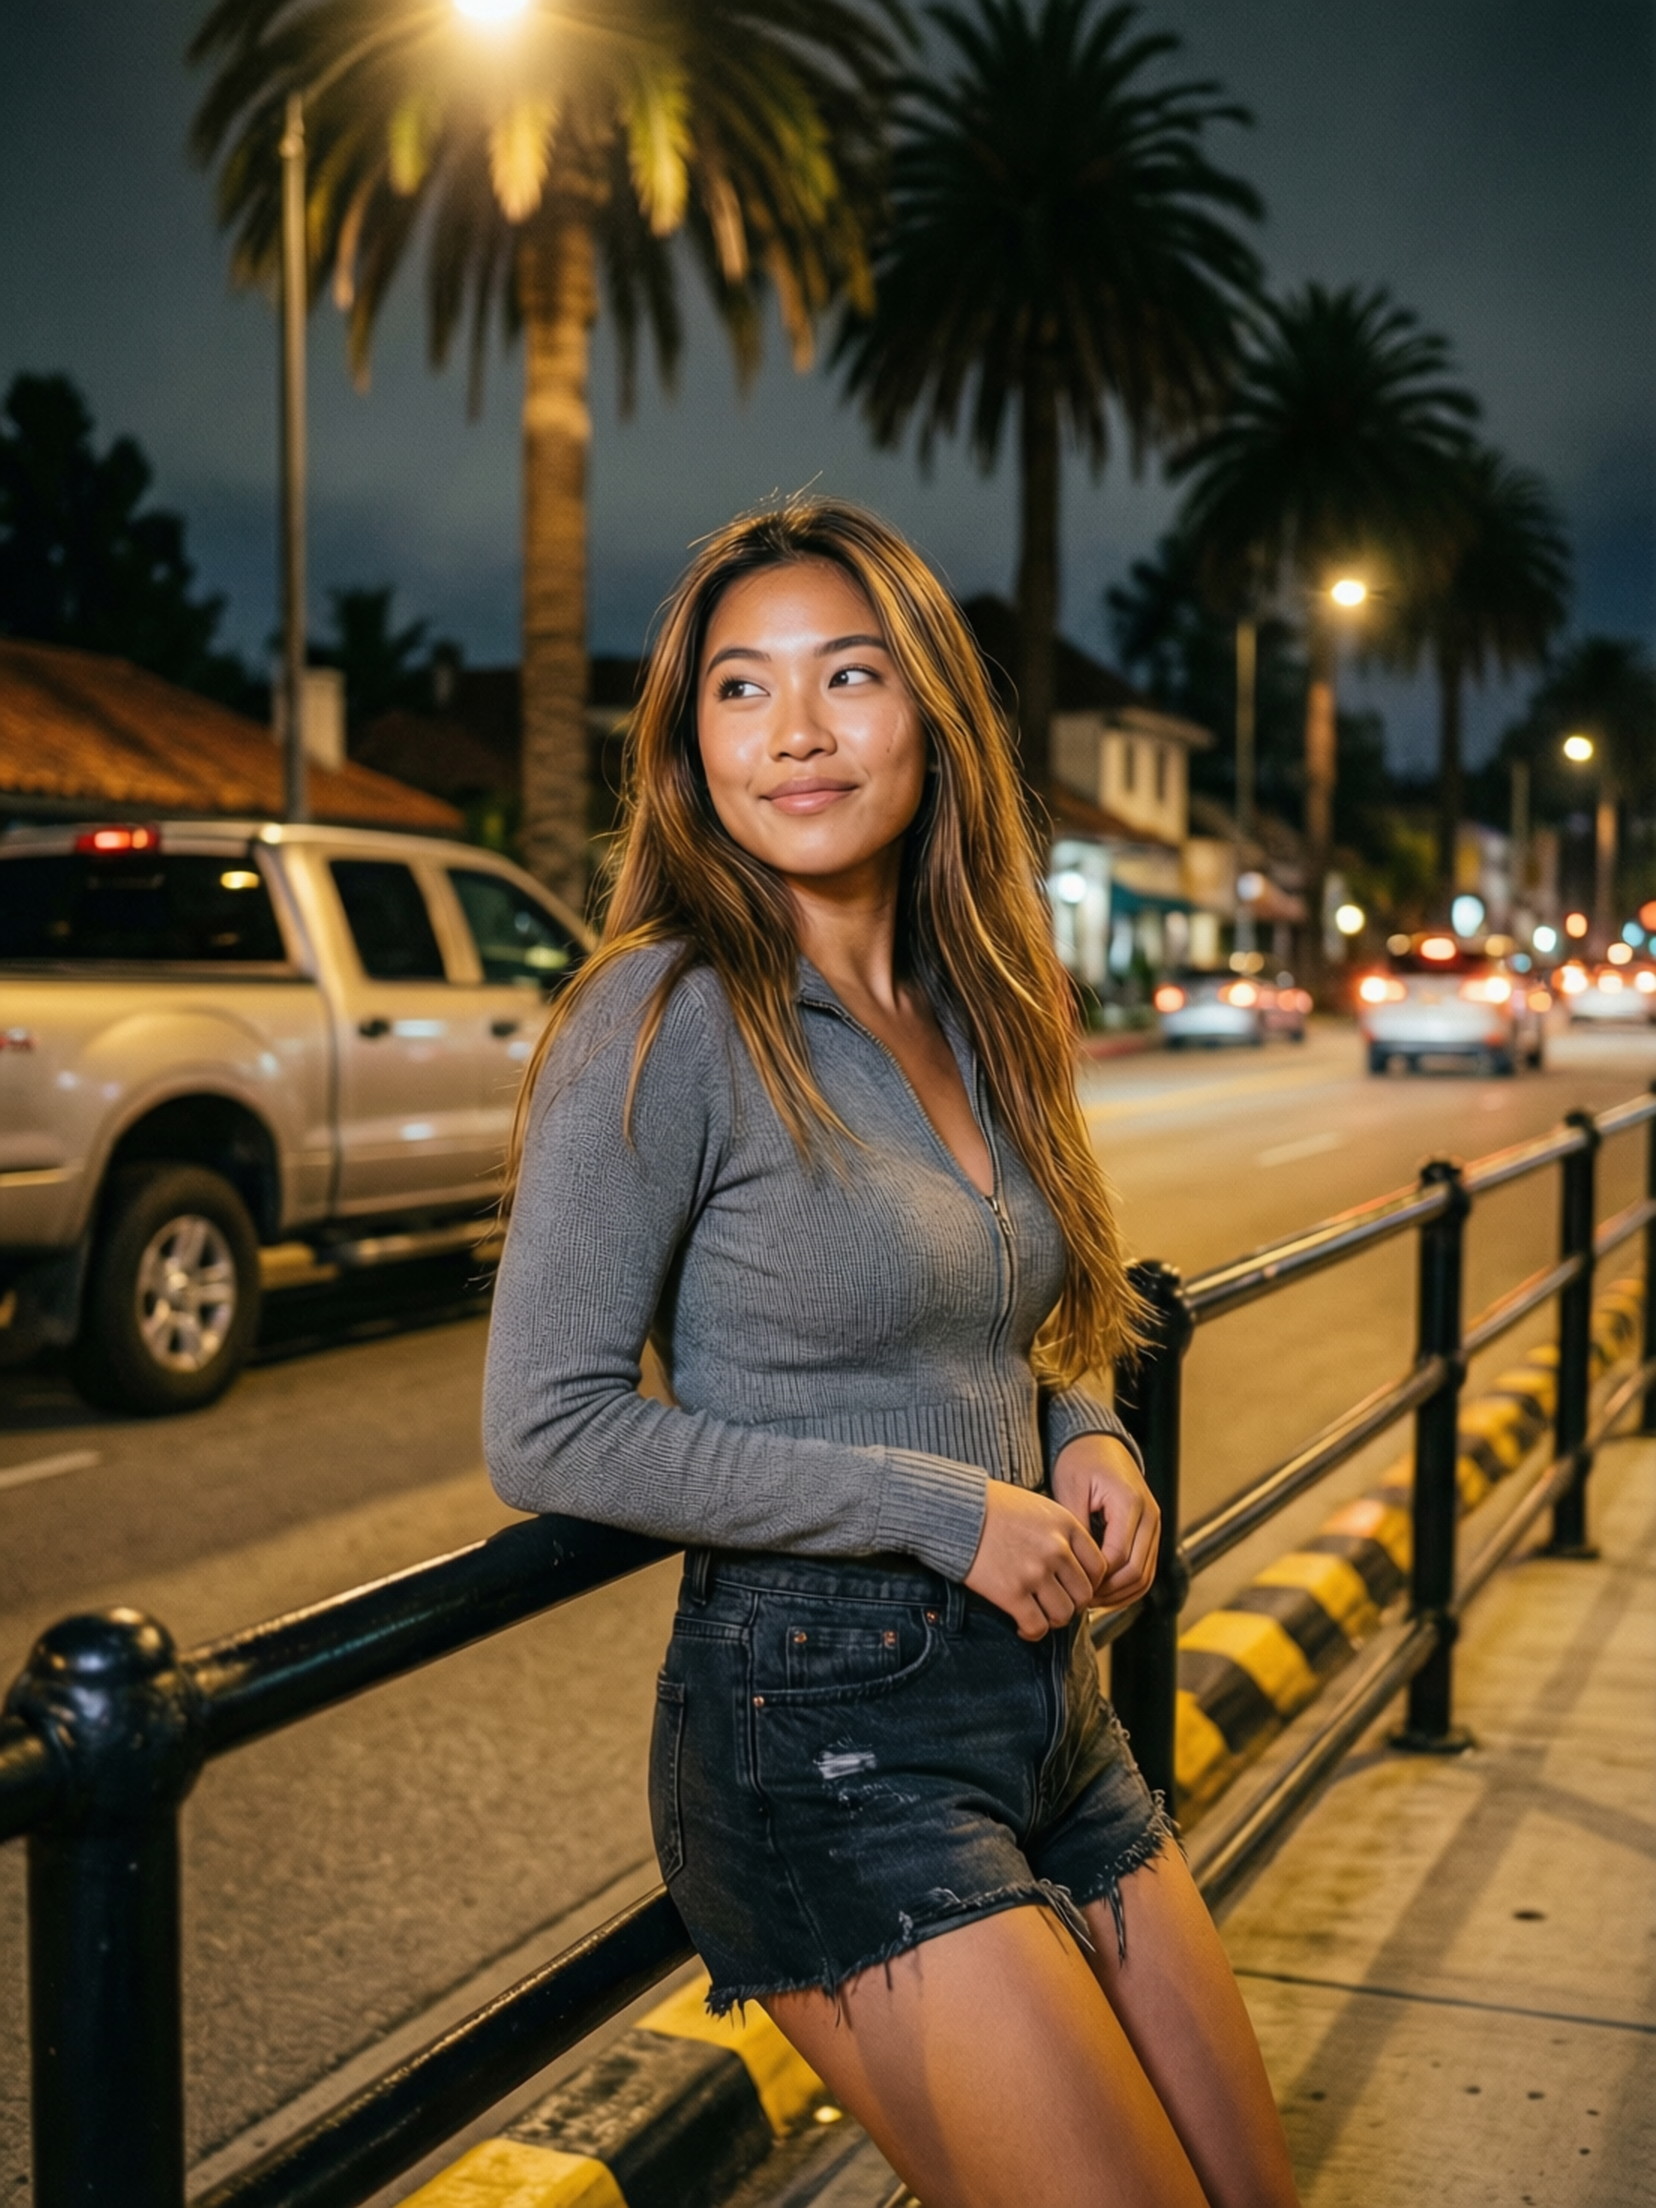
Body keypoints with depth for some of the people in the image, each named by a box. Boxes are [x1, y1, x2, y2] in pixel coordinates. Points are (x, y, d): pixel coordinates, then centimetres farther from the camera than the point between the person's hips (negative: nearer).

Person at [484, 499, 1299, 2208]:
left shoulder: (966, 1010, 7)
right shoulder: (665, 1015, -15)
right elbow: (546, 1434, -16)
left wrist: (1080, 1426, -1)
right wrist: (942, 1506, -17)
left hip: (1045, 1693, 8)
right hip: (824, 1734, -7)